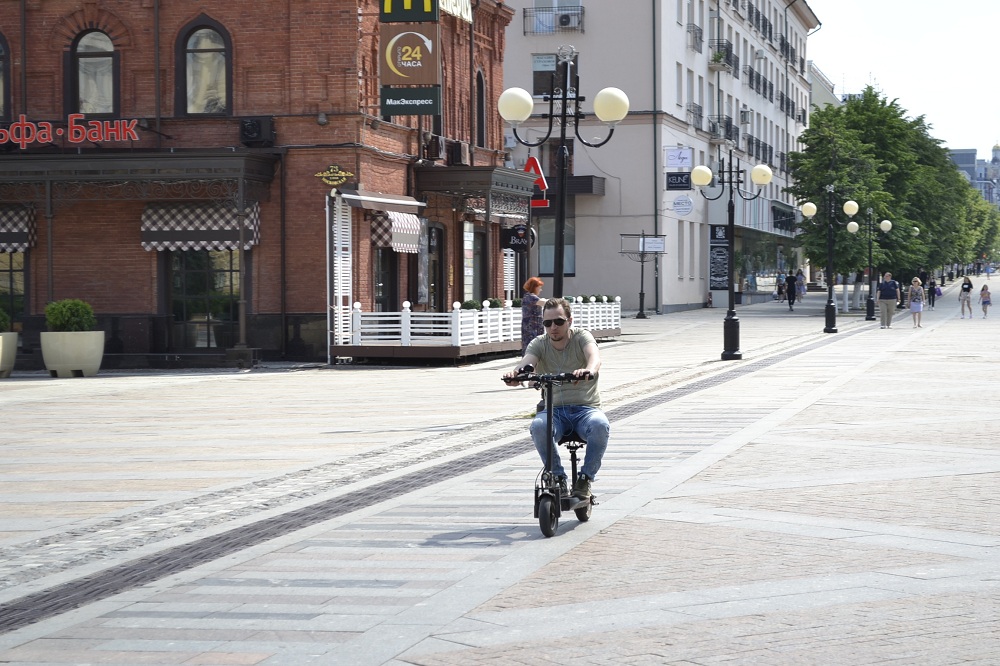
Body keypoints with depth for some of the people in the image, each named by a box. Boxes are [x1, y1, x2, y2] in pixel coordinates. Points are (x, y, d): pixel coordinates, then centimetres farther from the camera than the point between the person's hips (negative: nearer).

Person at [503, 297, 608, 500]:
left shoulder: (581, 337, 0)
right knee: (538, 426, -34)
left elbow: (594, 356, -24)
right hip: (553, 409, 1)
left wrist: (589, 370, -49)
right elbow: (526, 361, -16)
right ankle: (558, 477, -15)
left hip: (585, 408, -1)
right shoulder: (539, 344, 6)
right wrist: (516, 373, -42)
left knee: (600, 425, -35)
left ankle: (585, 478, -16)